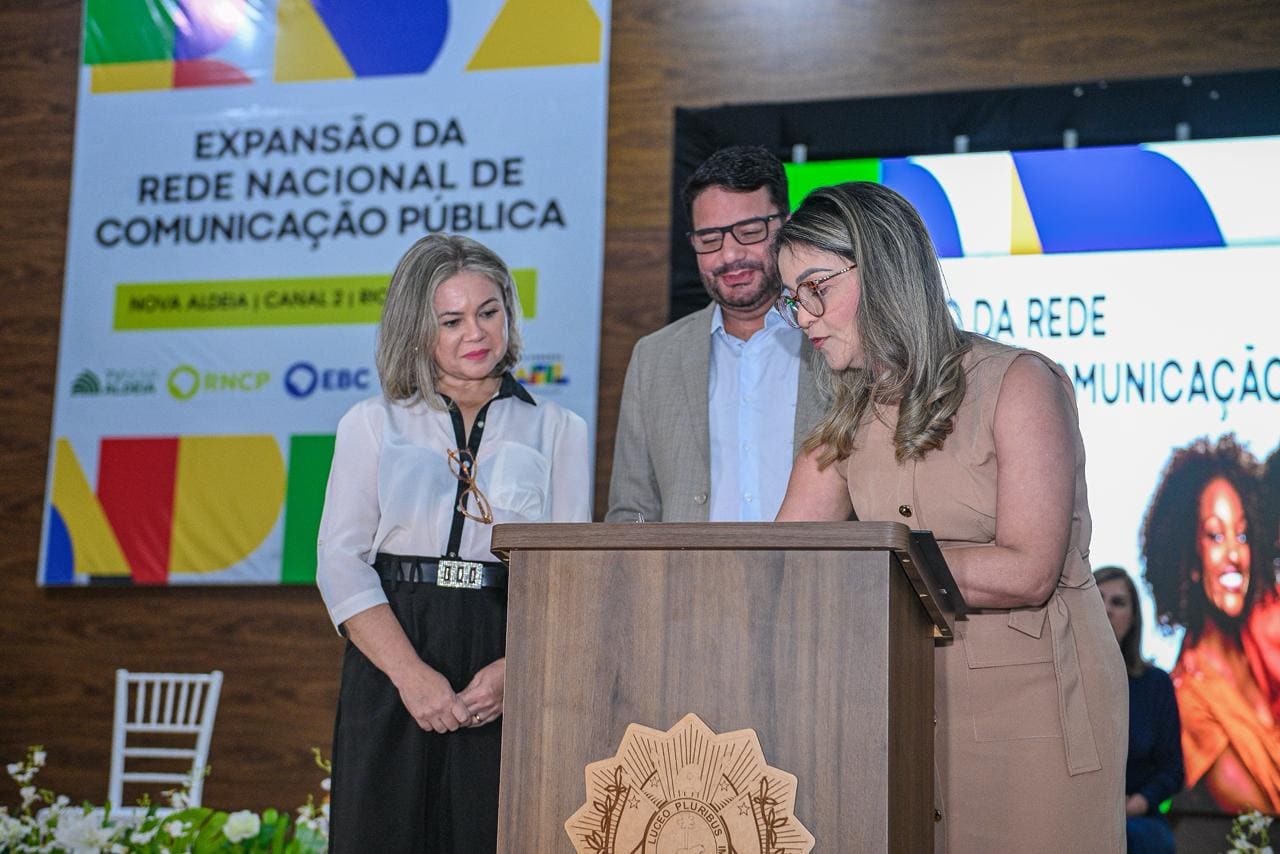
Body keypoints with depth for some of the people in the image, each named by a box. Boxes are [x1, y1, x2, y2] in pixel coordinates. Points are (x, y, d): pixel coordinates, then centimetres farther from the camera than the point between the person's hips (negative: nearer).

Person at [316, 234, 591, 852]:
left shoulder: (557, 430, 9)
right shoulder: (371, 425, 9)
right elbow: (340, 563, 1)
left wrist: (514, 670, -14)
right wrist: (410, 673, -12)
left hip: (512, 684, 0)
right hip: (391, 670, 0)